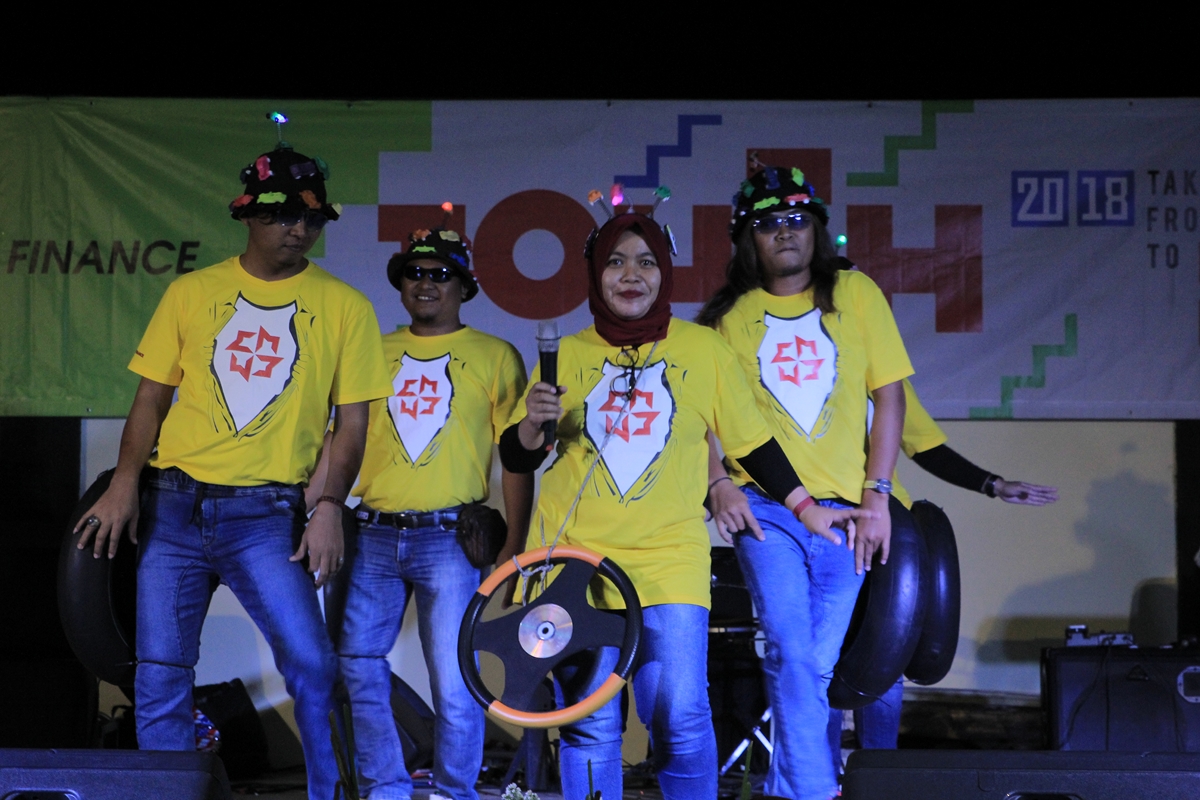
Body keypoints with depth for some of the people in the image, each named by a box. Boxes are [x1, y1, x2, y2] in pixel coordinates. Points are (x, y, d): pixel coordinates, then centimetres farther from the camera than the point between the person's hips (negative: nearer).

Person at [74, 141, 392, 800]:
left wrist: (330, 506, -10)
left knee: (310, 663, -15)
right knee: (161, 676, 2)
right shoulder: (192, 293, 9)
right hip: (171, 507, 2)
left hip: (265, 515, -2)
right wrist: (125, 483, -4)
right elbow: (151, 397, 11)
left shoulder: (344, 307, 4)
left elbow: (352, 420, 4)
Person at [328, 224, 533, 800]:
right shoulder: (374, 354, 15)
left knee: (454, 683, -6)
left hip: (449, 539, -3)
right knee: (357, 671, 1)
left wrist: (513, 546, -4)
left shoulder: (495, 357, 6)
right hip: (371, 537, 3)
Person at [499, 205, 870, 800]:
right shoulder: (568, 354, 8)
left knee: (680, 718, -10)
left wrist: (806, 508, 11)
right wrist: (533, 422, -11)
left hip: (669, 562, -1)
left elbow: (749, 440, 14)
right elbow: (517, 459, 10)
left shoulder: (703, 348, 6)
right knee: (588, 725, 2)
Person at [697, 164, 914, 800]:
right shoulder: (729, 313, 9)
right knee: (793, 654, -15)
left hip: (845, 507, 1)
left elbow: (889, 396, 5)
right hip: (763, 506, -1)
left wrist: (876, 496, -2)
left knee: (819, 664, 1)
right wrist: (718, 484, -7)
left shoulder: (855, 294, 8)